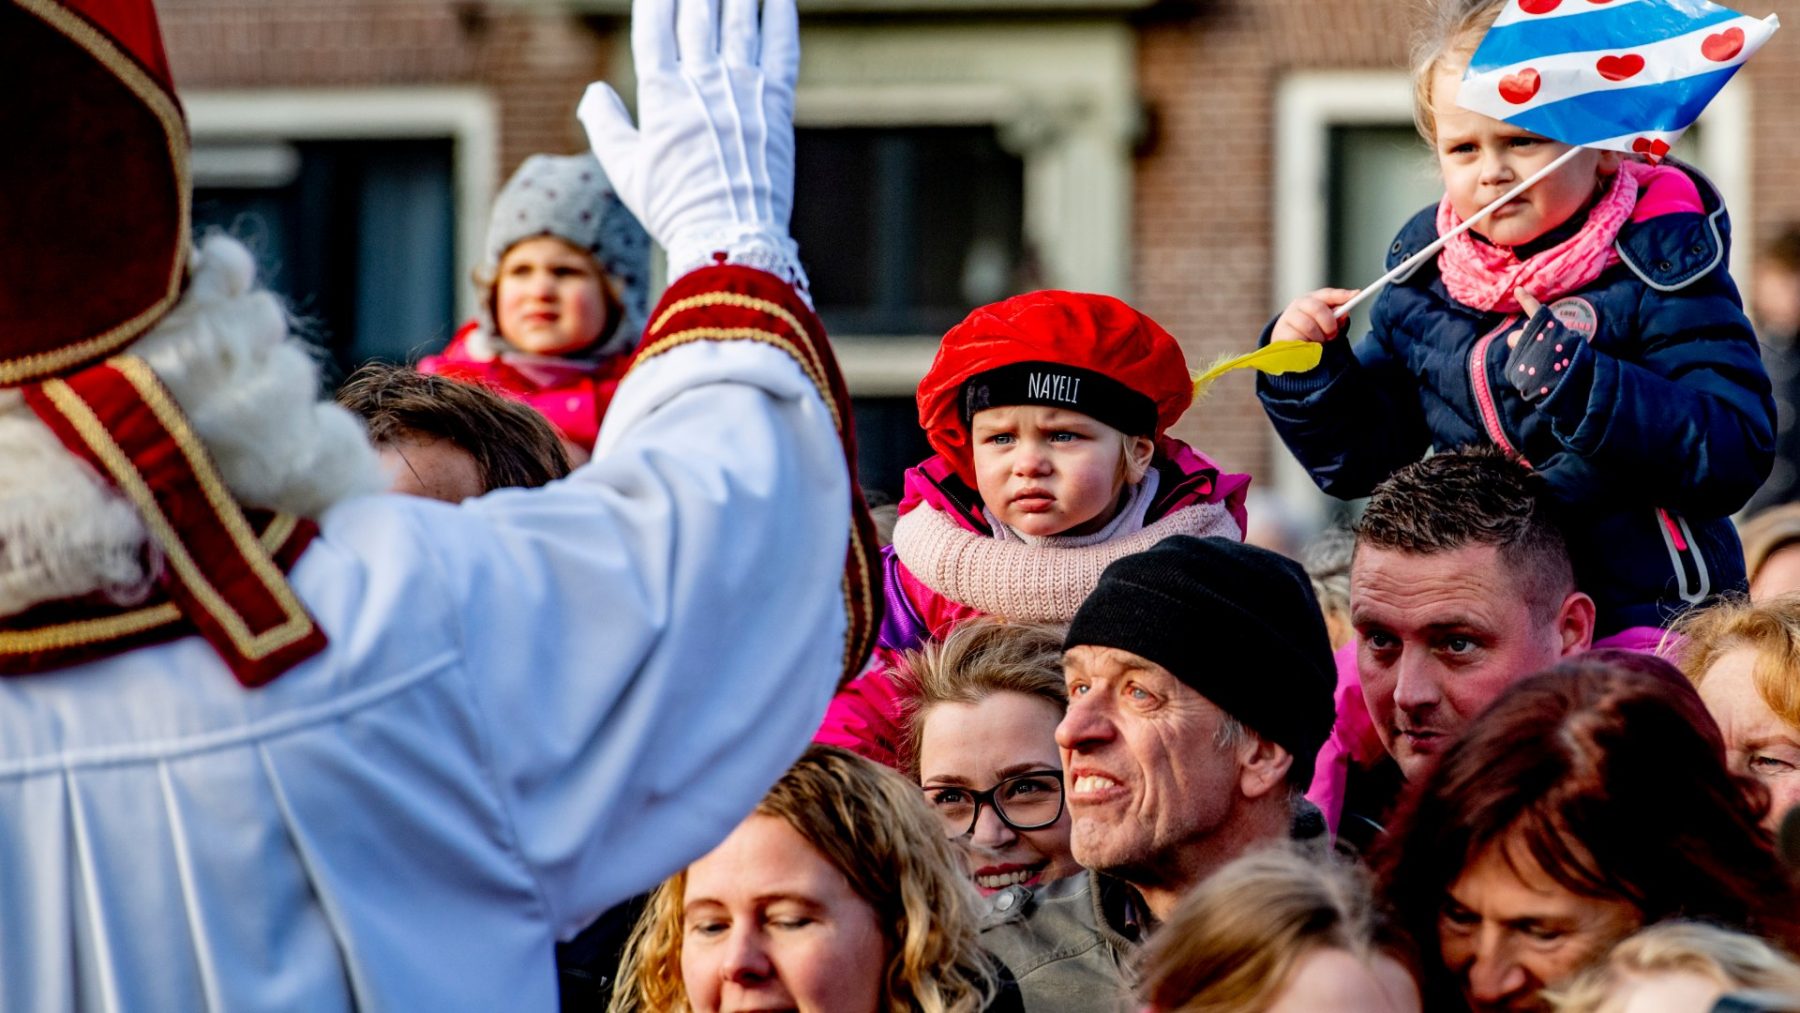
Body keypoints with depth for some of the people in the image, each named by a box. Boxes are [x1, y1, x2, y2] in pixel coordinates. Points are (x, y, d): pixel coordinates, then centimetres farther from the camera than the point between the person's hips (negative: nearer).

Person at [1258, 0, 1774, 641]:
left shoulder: (1661, 262, -8)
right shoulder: (1422, 274, 8)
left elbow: (1737, 455, -19)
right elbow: (1359, 461, 16)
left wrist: (1578, 380, -26)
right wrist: (1309, 372, -3)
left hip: (1648, 617, -5)